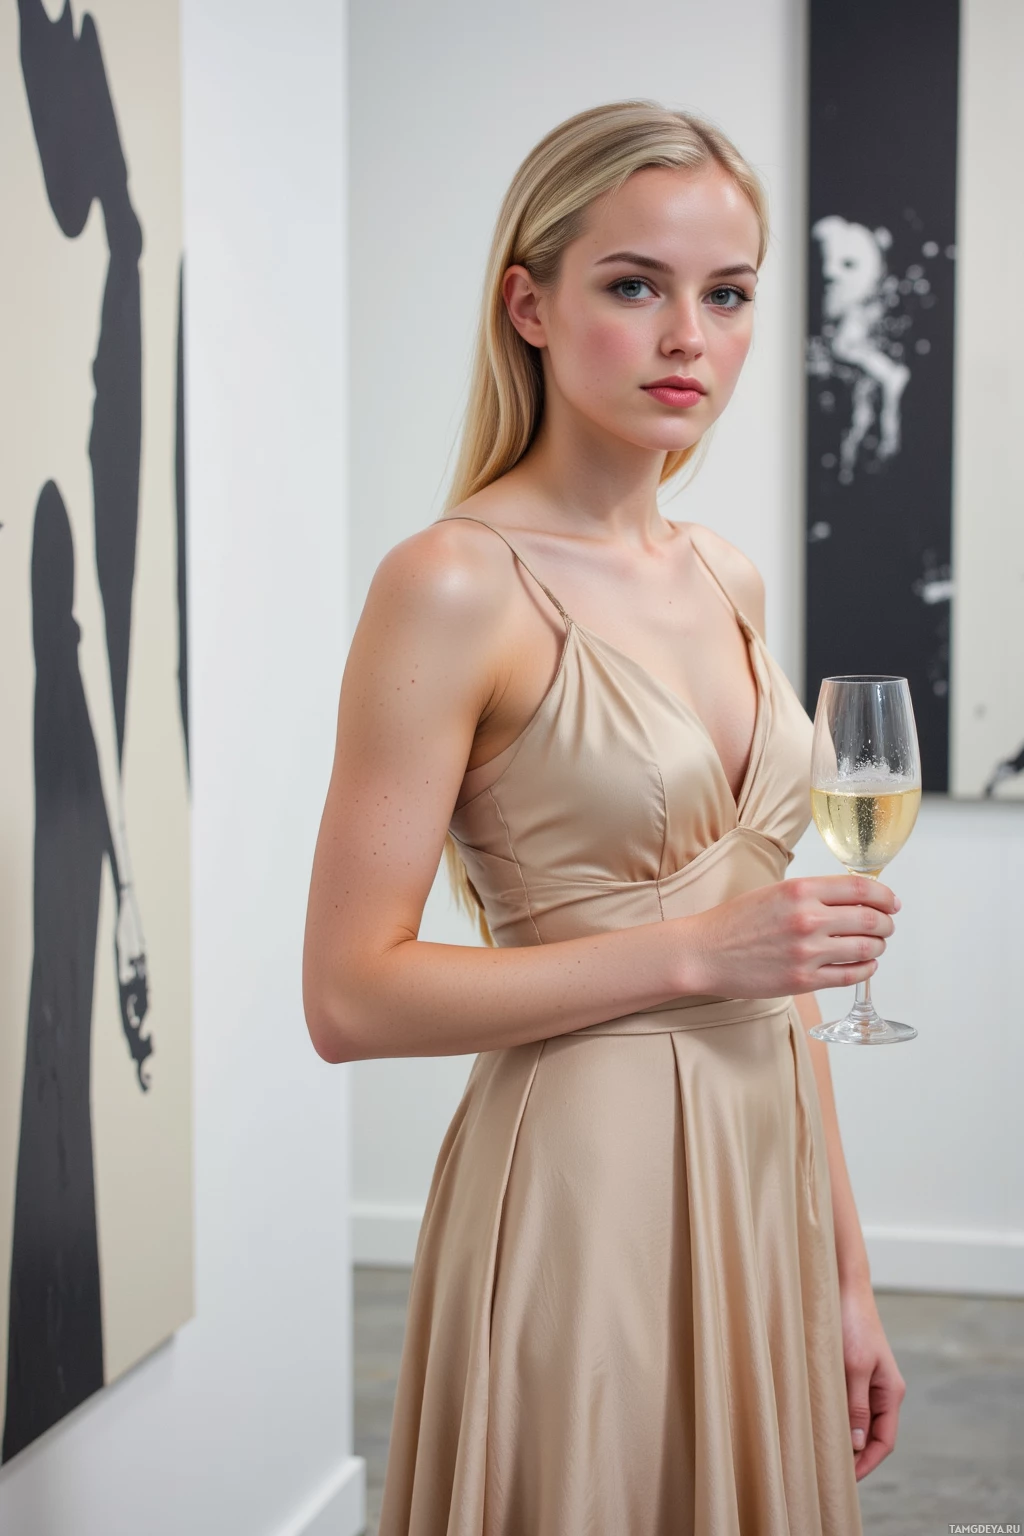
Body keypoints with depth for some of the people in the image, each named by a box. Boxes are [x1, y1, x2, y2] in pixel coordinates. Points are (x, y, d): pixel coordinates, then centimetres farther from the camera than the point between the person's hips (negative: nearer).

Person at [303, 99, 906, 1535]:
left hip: (763, 1178, 7)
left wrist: (846, 1277, 14)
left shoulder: (725, 579, 9)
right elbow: (352, 997, -15)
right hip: (583, 1188, -7)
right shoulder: (455, 585, -13)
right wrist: (692, 951, -19)